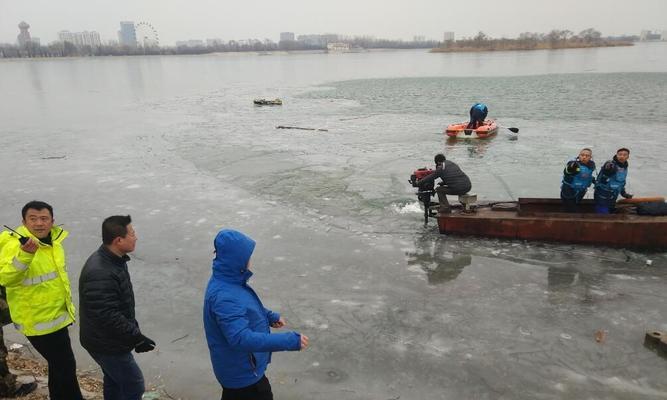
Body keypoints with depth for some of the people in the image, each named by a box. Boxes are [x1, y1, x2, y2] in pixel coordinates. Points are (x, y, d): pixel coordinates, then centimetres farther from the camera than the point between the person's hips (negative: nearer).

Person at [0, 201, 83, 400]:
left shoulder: (54, 240, 3)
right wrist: (25, 254, -54)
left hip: (56, 315, 8)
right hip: (38, 320, -8)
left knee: (59, 365, 23)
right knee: (64, 366, 2)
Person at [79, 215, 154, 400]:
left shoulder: (113, 259, 1)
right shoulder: (99, 275, -34)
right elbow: (108, 317, -32)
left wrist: (134, 331, 15)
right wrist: (137, 337, -23)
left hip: (110, 339, 10)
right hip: (107, 345, -10)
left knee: (114, 381, 25)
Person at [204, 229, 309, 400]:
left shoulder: (227, 281, -4)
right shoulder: (225, 298, -36)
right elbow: (242, 338, -42)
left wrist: (270, 316, 14)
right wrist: (289, 341, -42)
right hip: (242, 371, -9)